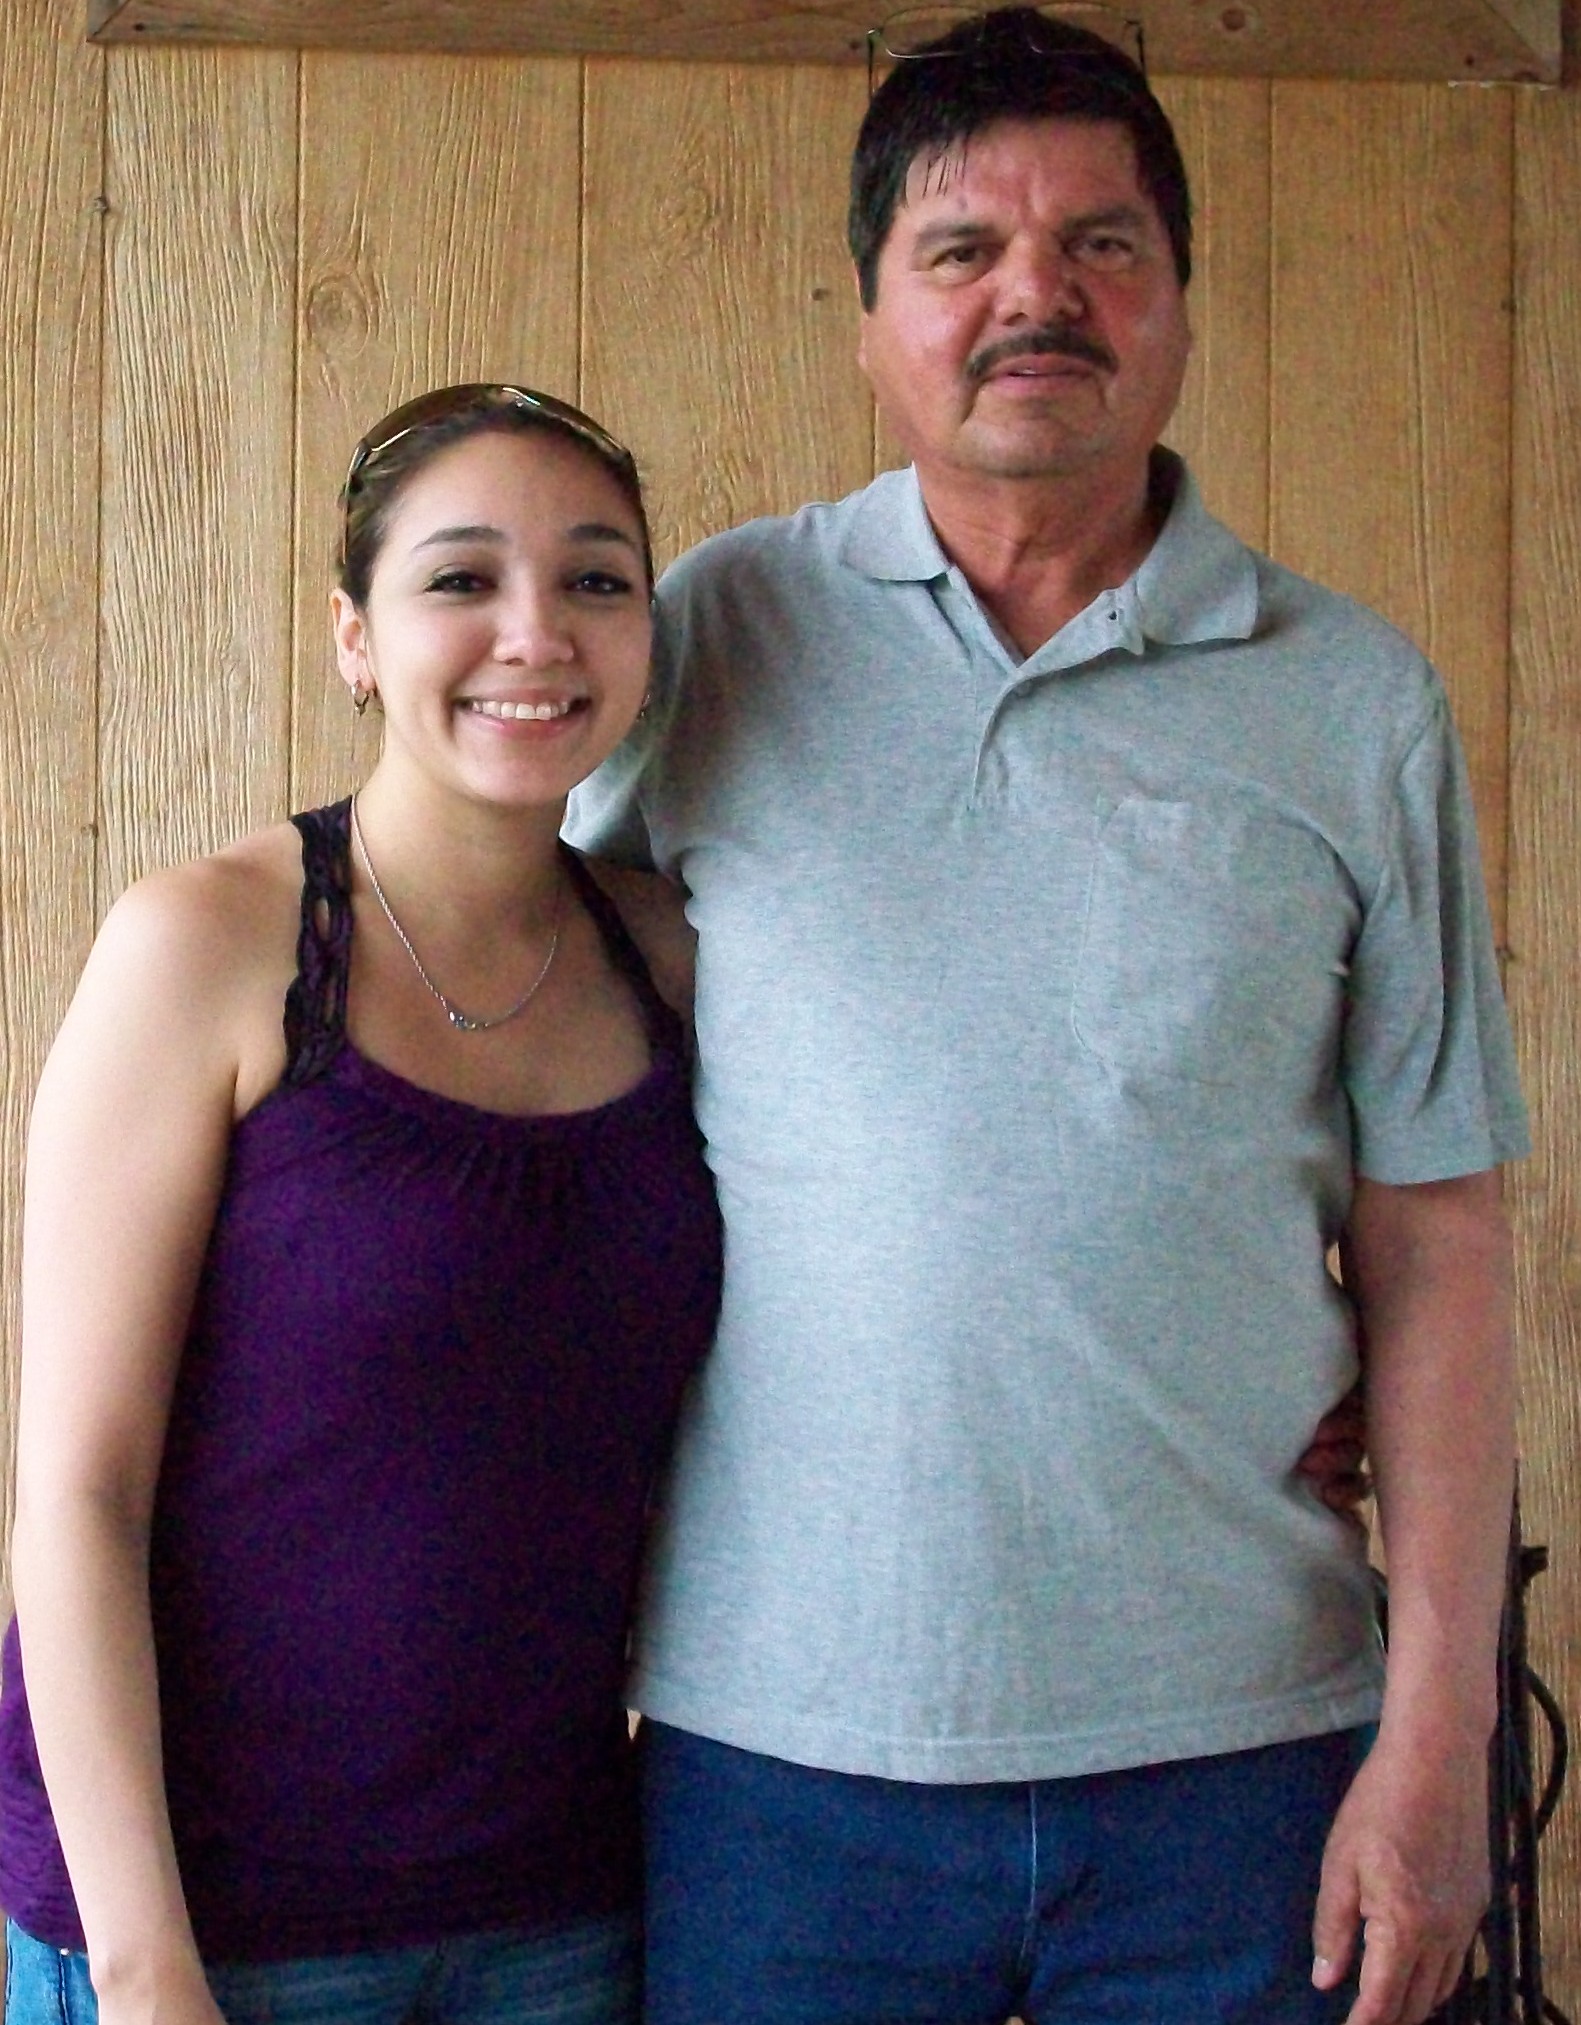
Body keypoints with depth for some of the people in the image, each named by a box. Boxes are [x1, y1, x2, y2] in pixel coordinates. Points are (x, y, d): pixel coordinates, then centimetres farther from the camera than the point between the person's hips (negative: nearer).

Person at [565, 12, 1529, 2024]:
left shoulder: (1357, 705, 2)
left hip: (1235, 1749, 0)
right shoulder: (715, 639, 2)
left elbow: (1432, 1242, 2)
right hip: (776, 1735, 0)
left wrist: (1438, 1724, -2)